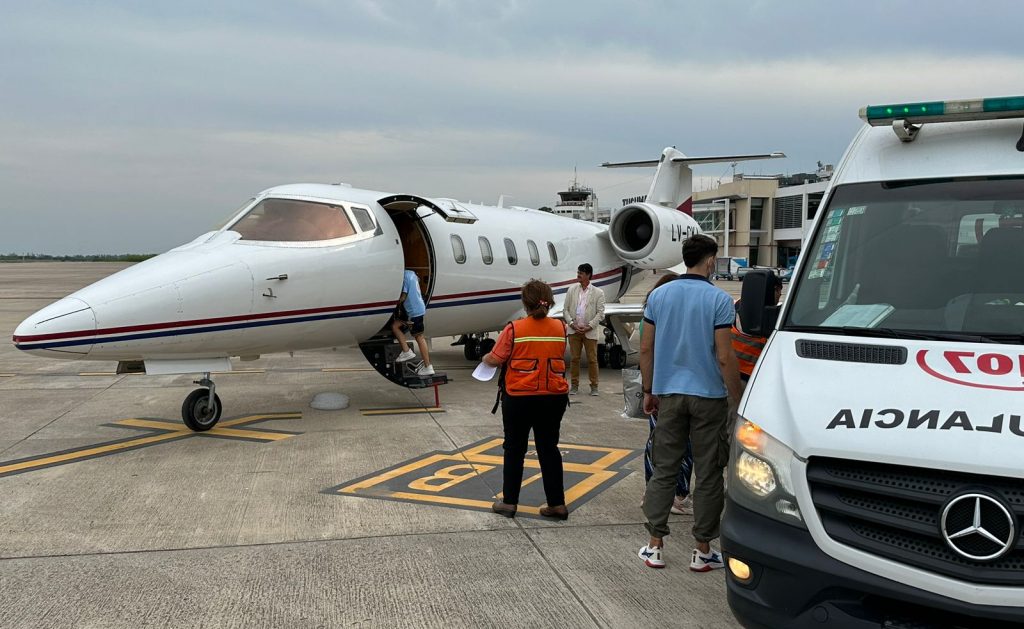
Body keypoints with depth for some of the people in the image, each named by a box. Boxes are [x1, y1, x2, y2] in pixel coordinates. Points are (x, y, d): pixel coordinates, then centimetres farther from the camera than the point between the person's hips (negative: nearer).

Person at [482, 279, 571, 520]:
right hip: (554, 398, 3)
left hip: (519, 399, -3)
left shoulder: (514, 329, -14)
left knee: (514, 449, 12)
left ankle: (509, 502, 19)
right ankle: (557, 504, 14)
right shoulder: (560, 328, -2)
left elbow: (496, 359, -9)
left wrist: (485, 358, 12)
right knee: (549, 448, 12)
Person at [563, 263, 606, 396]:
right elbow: (565, 309, 6)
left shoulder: (598, 293, 0)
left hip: (590, 331, -2)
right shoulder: (572, 289, 7)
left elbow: (600, 313, -3)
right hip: (574, 330, 2)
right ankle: (574, 385, 14)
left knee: (592, 360, 2)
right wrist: (572, 324, -8)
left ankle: (594, 386, 10)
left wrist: (589, 326, -13)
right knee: (575, 359, 6)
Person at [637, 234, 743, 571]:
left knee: (663, 470, 10)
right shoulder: (719, 299, -10)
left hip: (669, 394, 4)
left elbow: (646, 349, 5)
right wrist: (737, 400, -5)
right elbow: (724, 357, -13)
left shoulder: (659, 295, 3)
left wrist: (649, 391, 14)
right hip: (708, 396, -4)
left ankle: (655, 545, 12)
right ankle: (703, 551, 12)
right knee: (708, 475, 6)